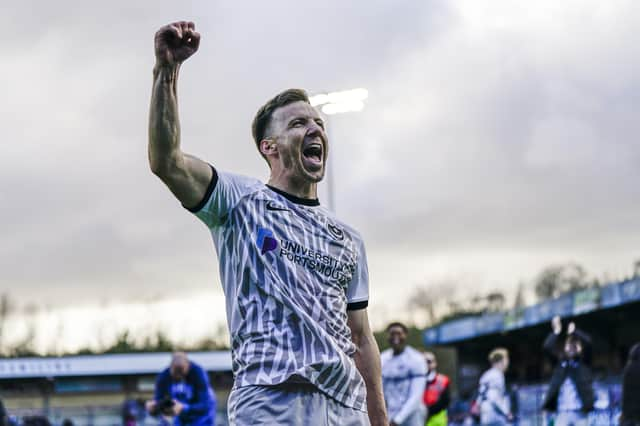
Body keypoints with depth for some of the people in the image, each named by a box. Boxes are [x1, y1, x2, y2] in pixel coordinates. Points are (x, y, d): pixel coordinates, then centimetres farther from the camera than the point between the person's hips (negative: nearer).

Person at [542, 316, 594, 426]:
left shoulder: (584, 362, 10)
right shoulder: (560, 361, 14)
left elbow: (588, 342, -5)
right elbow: (547, 347, 0)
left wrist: (574, 332, 0)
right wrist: (556, 331, -3)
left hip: (580, 412, -1)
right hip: (562, 412, 1)